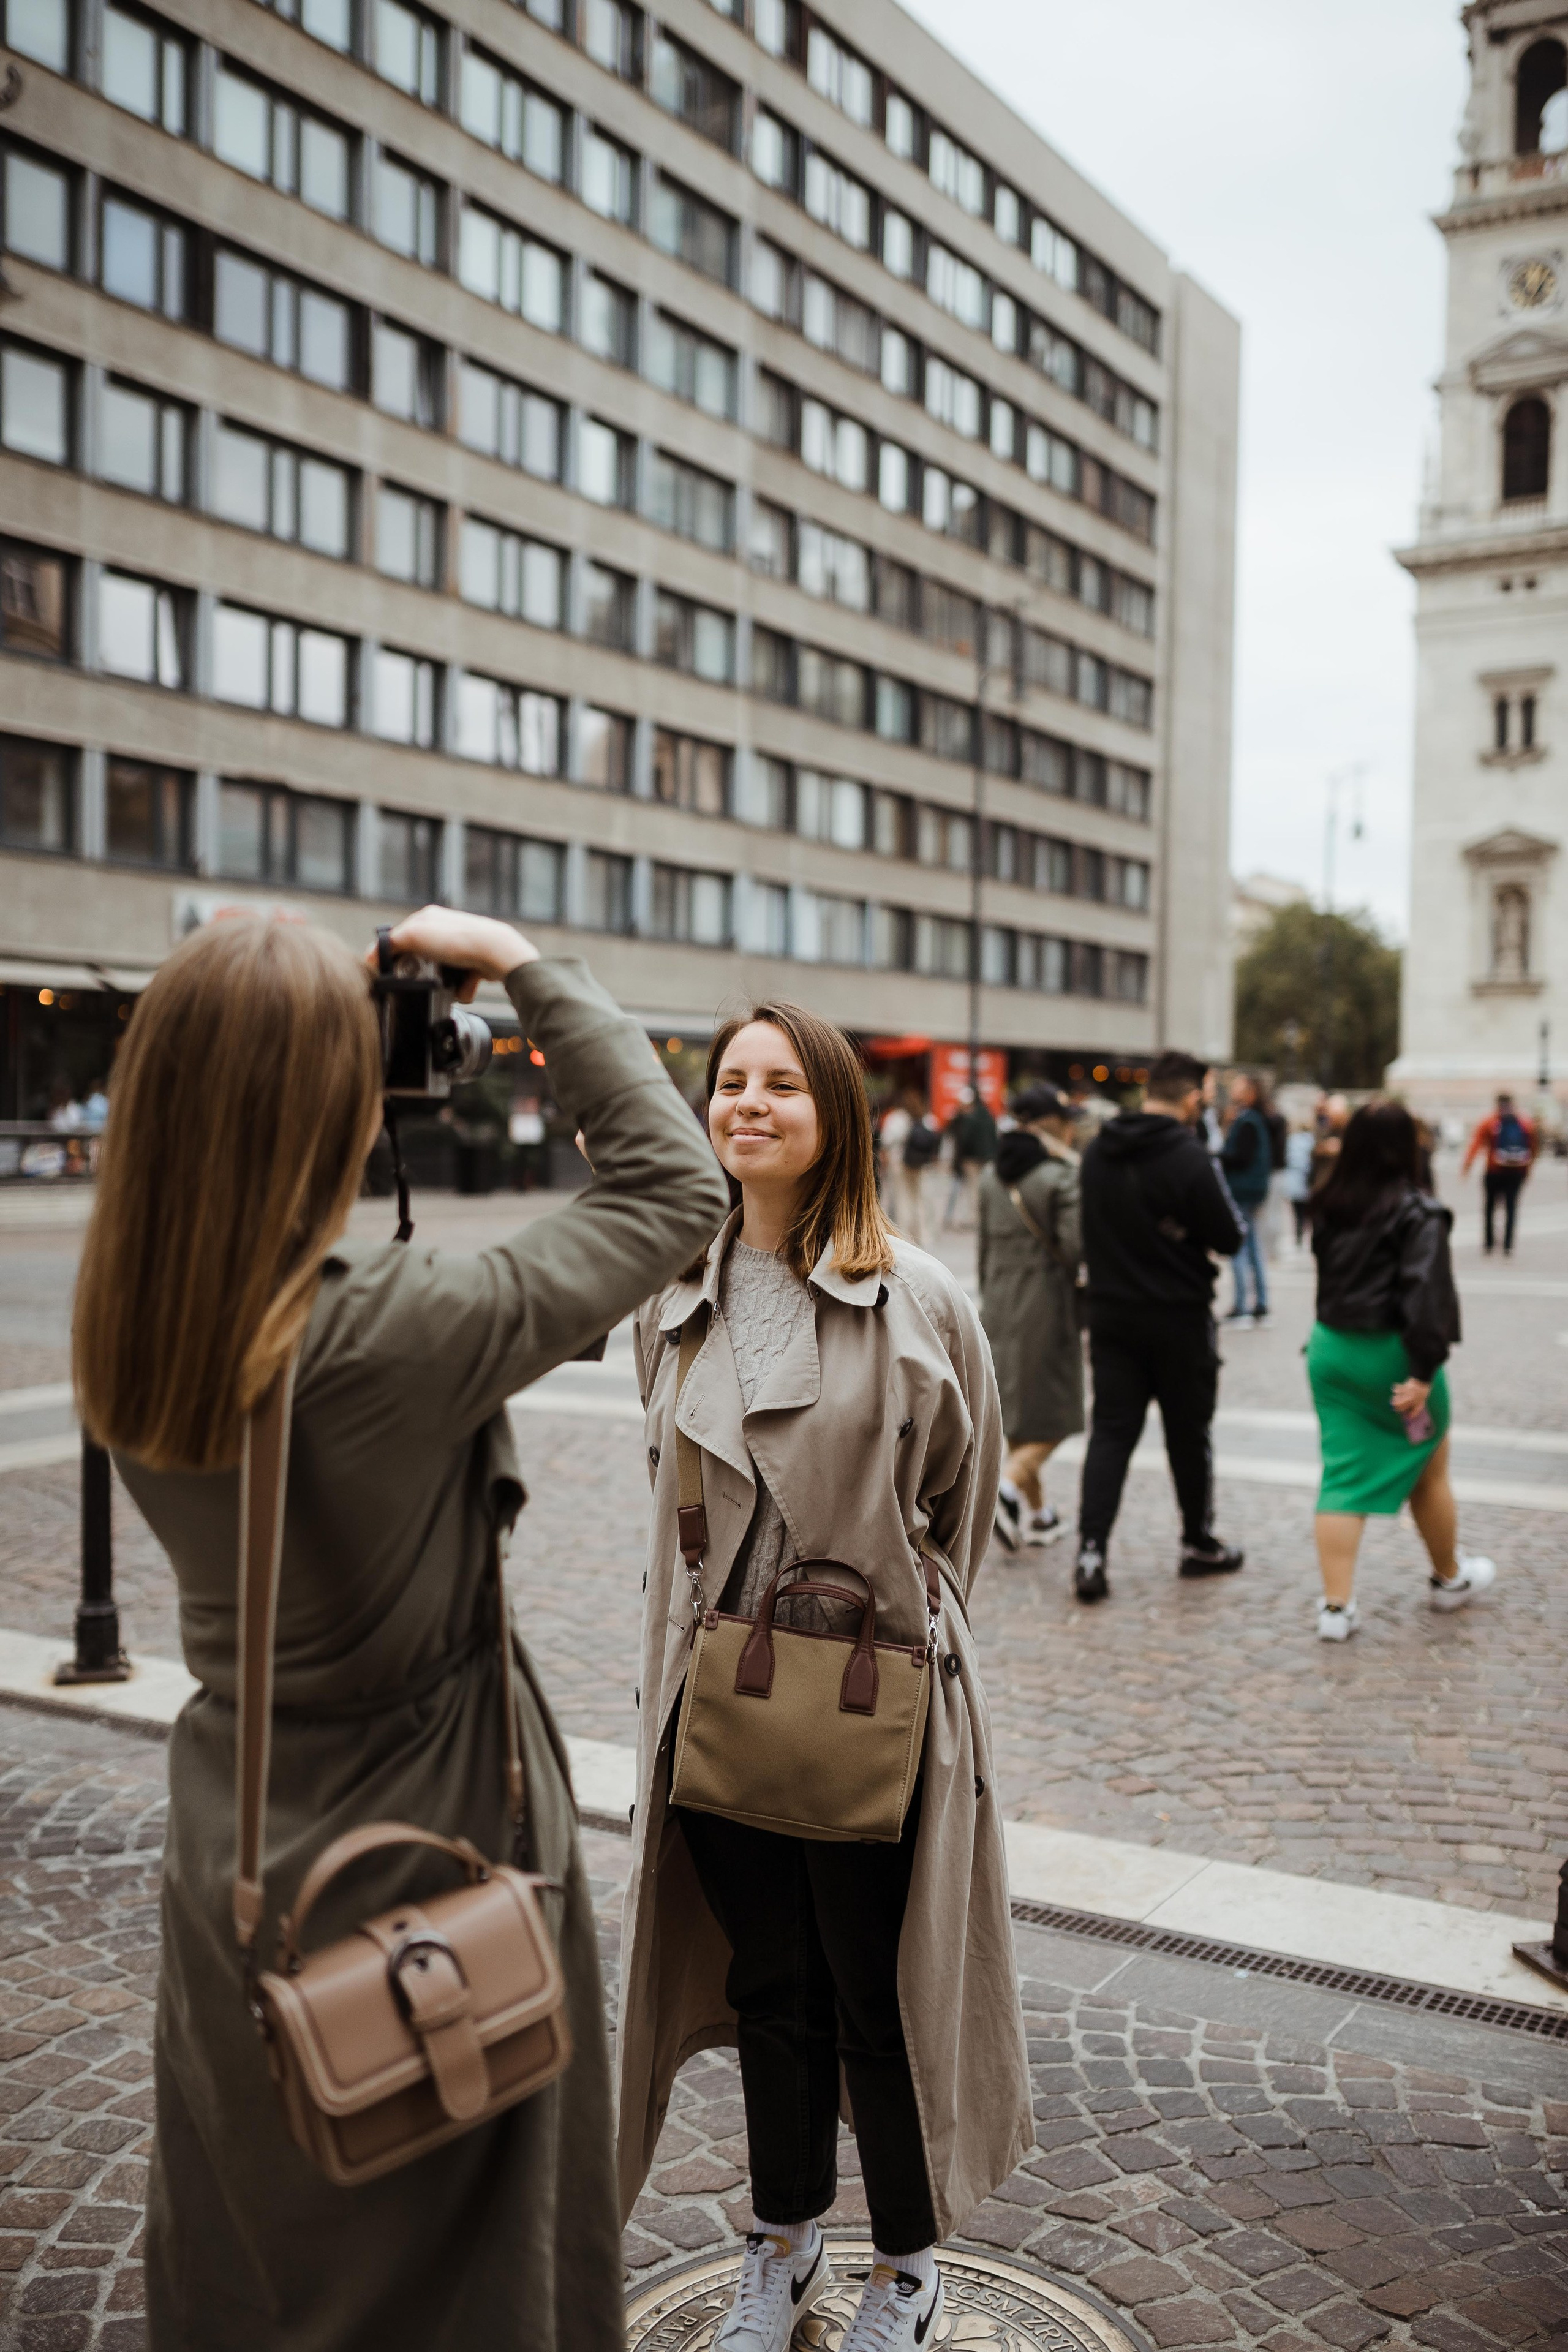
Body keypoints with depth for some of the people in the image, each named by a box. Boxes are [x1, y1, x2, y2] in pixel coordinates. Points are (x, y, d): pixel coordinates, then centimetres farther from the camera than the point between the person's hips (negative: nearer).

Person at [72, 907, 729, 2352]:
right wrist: (524, 966, -14)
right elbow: (675, 1188, -20)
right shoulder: (395, 1331, -29)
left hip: (234, 1860, 6)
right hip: (432, 1856, -6)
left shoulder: (126, 1336, -11)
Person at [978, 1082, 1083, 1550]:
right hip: (1047, 1305, -7)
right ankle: (1010, 1486, -20)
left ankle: (1036, 1512, 23)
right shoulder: (1061, 1177, -13)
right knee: (1053, 1413, 2)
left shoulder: (991, 1178, 7)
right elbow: (1075, 1246, -16)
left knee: (1019, 1414, 15)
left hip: (999, 1305, 7)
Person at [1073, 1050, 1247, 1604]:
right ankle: (1199, 1544, 27)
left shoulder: (1097, 1152, 2)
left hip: (1111, 1314, 4)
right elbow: (1230, 1239, -12)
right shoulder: (1192, 1159, -18)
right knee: (1188, 1434, 12)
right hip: (1179, 1319, -4)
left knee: (1110, 1432, 6)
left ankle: (1091, 1549, -5)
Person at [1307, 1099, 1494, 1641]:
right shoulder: (1418, 1213, -14)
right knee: (1429, 1470, 16)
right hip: (1390, 1353, -5)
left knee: (1342, 1475, 6)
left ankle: (1337, 1607, 1)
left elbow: (1330, 1273, 8)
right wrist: (1424, 1372, -22)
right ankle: (1449, 1579, 35)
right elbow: (1426, 1292, -21)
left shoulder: (1329, 1208, 4)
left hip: (1330, 1348, 5)